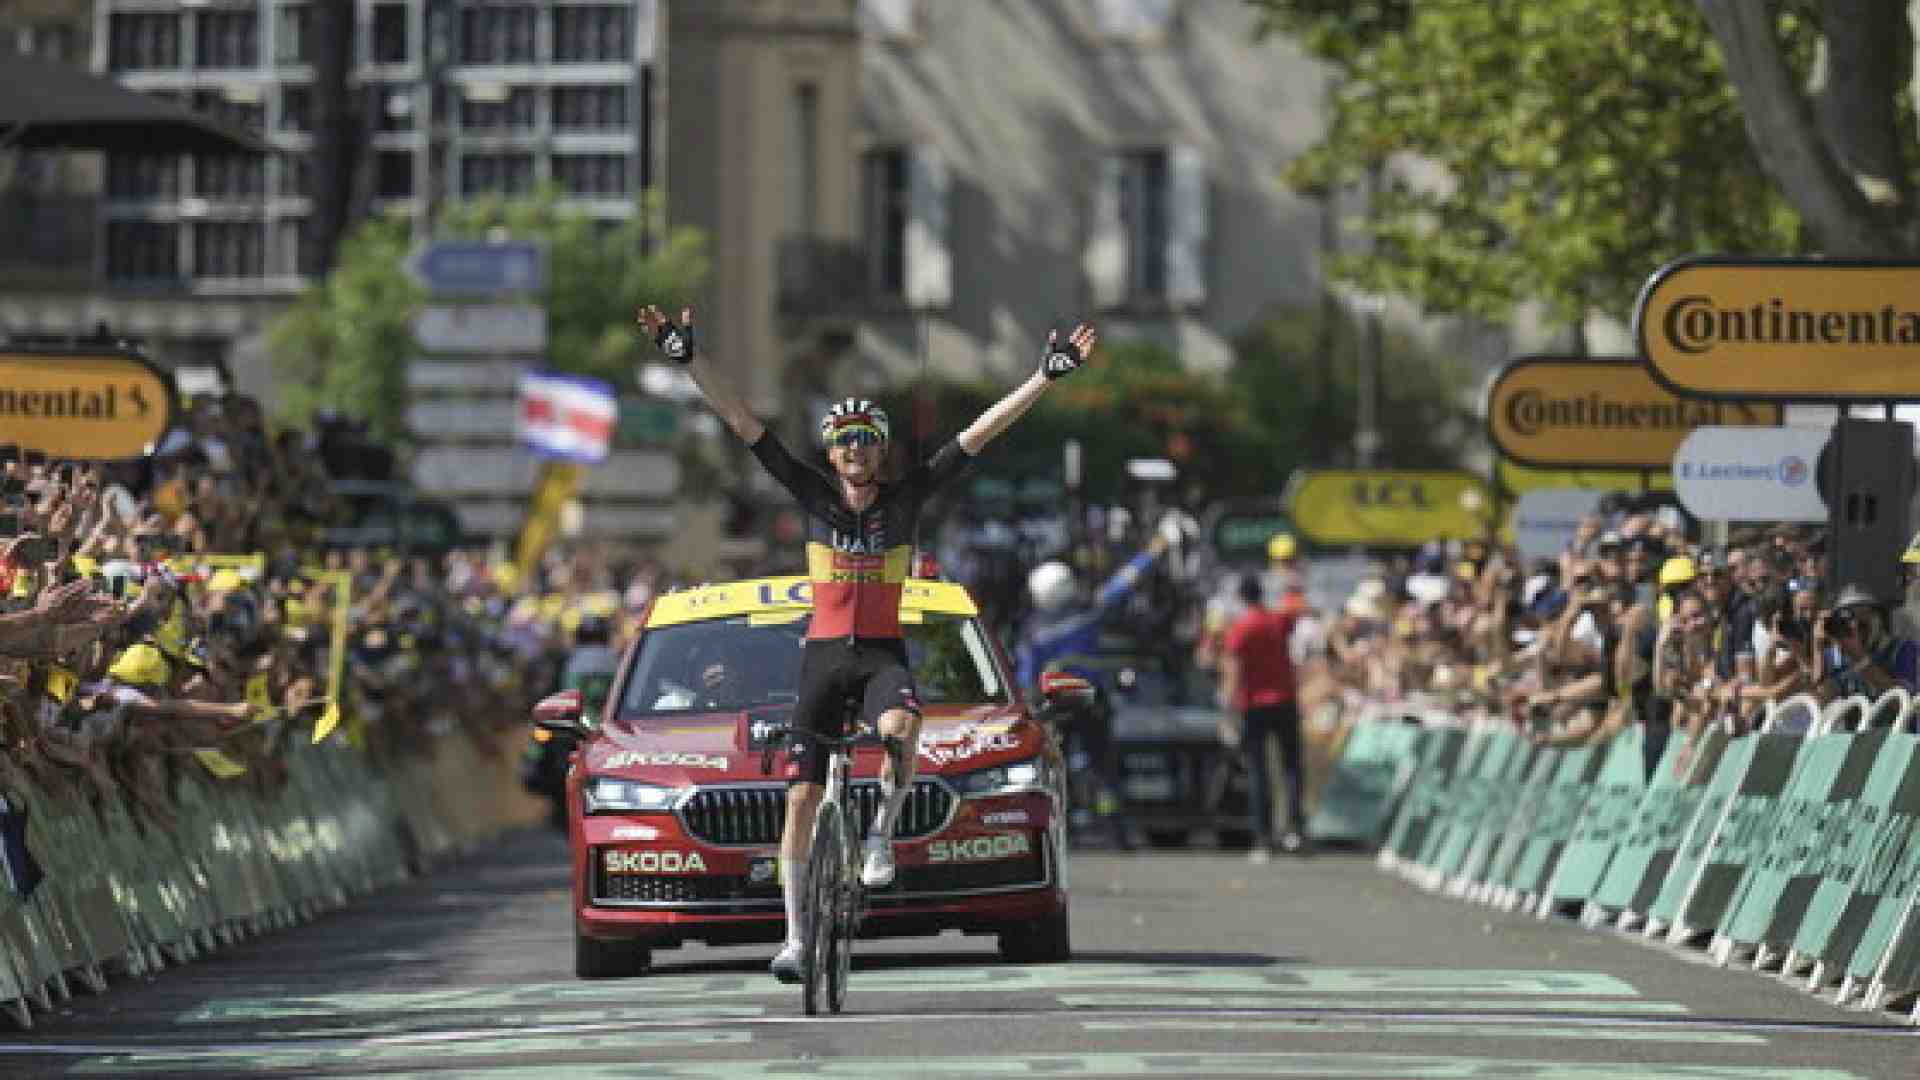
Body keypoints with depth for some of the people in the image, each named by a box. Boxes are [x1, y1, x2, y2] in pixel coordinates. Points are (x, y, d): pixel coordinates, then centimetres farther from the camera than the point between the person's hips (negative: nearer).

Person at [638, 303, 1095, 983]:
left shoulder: (906, 498, -3)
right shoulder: (814, 495, -2)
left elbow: (980, 433, -7)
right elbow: (743, 423, -6)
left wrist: (1045, 378, -12)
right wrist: (689, 361, -13)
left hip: (883, 654, -1)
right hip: (824, 655, 1)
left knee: (902, 726, -37)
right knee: (801, 798, -2)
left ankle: (881, 836, -12)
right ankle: (796, 937, 7)